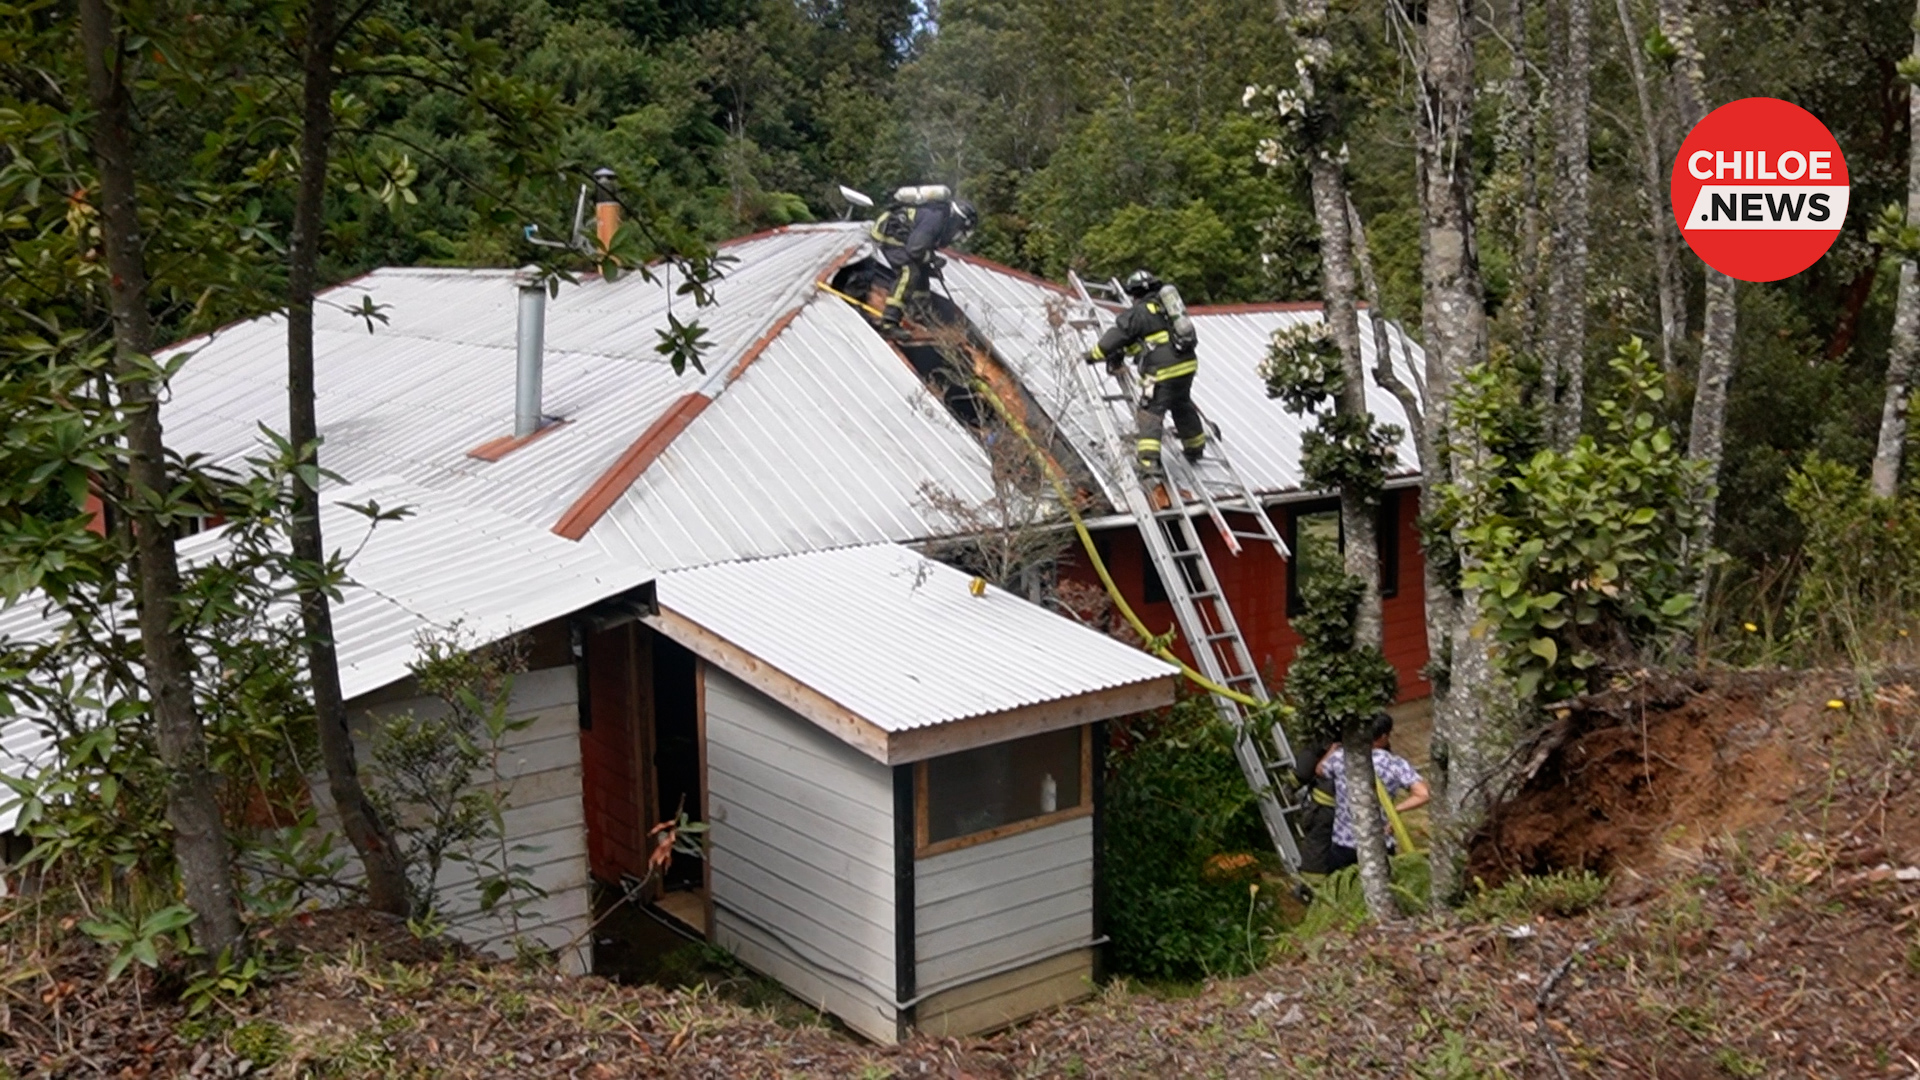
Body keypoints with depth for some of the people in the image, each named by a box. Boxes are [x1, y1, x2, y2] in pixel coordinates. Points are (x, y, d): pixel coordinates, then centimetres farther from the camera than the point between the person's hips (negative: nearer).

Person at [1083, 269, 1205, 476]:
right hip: (1187, 365, 8)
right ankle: (1195, 449, 41)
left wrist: (1095, 354, 11)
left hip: (1163, 371, -7)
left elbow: (1115, 337, -5)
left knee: (1150, 413, -6)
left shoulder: (1137, 313, -6)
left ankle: (1148, 460, -17)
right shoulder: (1165, 304, 16)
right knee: (1183, 407, 26)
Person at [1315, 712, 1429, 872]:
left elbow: (1319, 770, 12)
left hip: (1344, 843, 1)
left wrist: (1333, 750, 27)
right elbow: (1423, 794, -23)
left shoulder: (1340, 757, -10)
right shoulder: (1395, 764, -14)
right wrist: (1394, 809, -13)